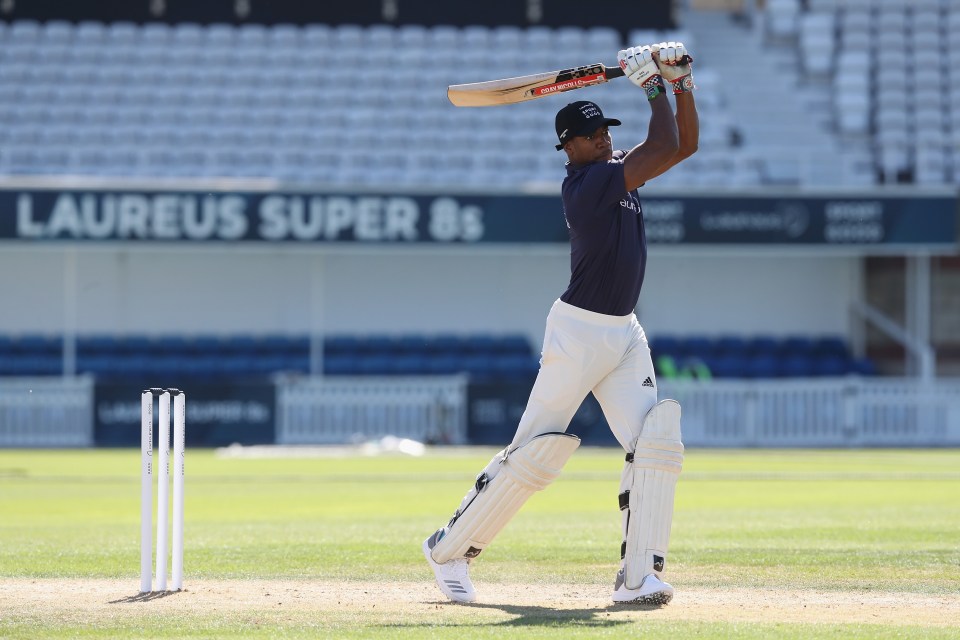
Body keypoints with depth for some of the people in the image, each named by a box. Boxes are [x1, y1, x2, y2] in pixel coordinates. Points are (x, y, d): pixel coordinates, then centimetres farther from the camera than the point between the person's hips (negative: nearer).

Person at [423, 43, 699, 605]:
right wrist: (653, 84, -10)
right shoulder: (586, 182, -16)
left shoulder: (618, 171, 10)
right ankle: (450, 549, 11)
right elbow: (665, 147, -21)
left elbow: (687, 143, 14)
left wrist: (681, 82, 3)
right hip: (579, 331, -8)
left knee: (657, 442, -8)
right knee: (536, 451, -5)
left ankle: (639, 575, -10)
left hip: (625, 334, 8)